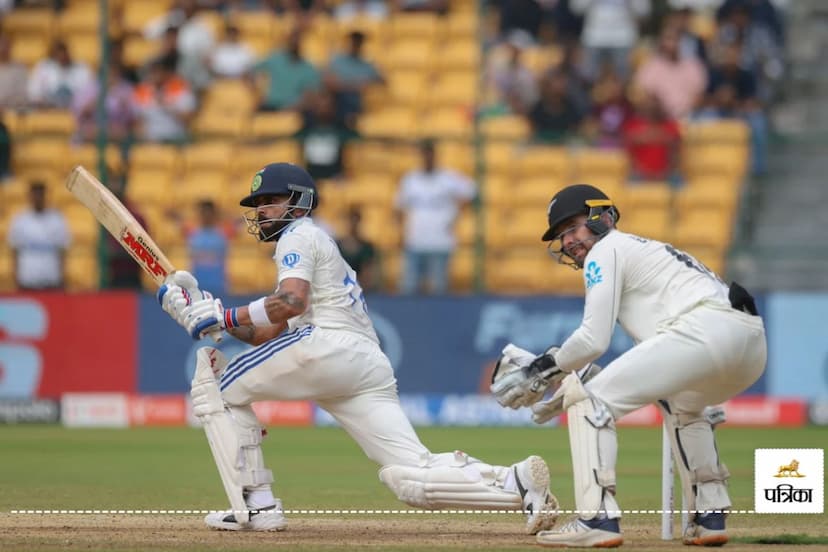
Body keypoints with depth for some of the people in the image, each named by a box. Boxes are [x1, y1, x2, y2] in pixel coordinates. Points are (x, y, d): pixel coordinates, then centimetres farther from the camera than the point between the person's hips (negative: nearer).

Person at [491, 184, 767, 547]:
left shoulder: (606, 249, 10)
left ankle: (598, 519, -14)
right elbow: (647, 364, 34)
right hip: (752, 343, 9)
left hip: (706, 330, -9)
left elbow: (594, 340, -1)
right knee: (679, 403, 38)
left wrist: (545, 368, 15)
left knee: (592, 402, -3)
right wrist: (565, 383, 31)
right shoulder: (643, 249, 36)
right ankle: (709, 517, 28)